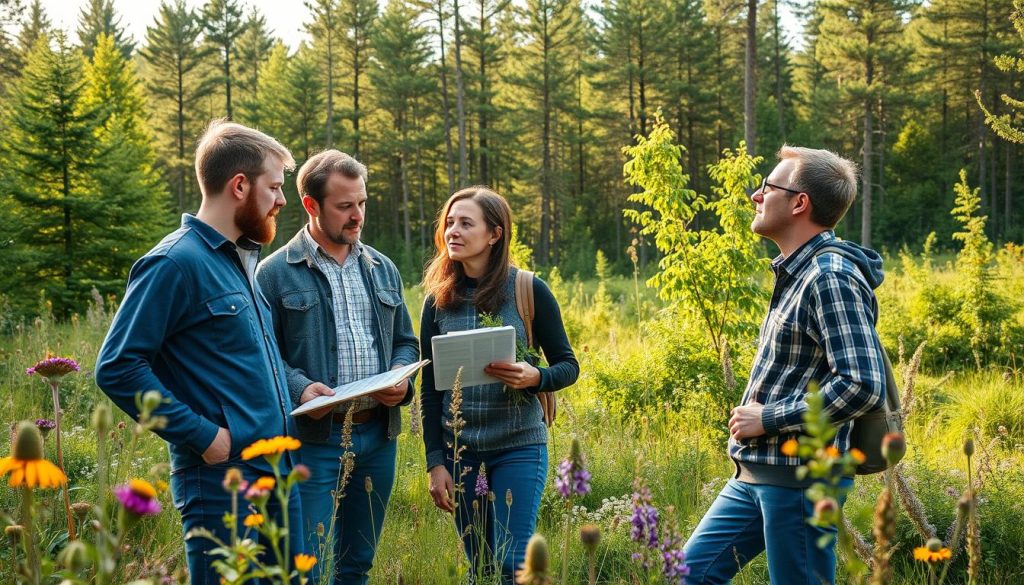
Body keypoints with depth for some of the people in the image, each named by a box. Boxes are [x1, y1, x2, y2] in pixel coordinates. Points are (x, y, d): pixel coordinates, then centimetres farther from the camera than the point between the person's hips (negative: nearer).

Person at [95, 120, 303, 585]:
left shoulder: (244, 259, 14)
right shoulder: (176, 263, -13)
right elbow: (117, 369, -18)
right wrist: (202, 436, -19)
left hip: (278, 471, 9)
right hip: (221, 480, -8)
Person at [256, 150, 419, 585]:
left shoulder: (382, 269, 14)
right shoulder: (275, 273, -3)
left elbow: (406, 342, 19)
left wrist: (402, 378, -2)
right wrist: (299, 387, -23)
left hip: (379, 435, 5)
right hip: (314, 438, -5)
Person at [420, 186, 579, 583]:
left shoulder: (529, 290, -5)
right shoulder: (438, 300, 3)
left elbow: (568, 366, 0)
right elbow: (429, 389, 5)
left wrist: (533, 378, -22)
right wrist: (435, 463, 0)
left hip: (518, 447, -3)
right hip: (459, 450, 3)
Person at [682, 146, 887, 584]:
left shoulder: (832, 278, -17)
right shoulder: (798, 274, 14)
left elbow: (861, 385, -25)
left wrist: (769, 419, -18)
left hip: (800, 477, -10)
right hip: (758, 474, 10)